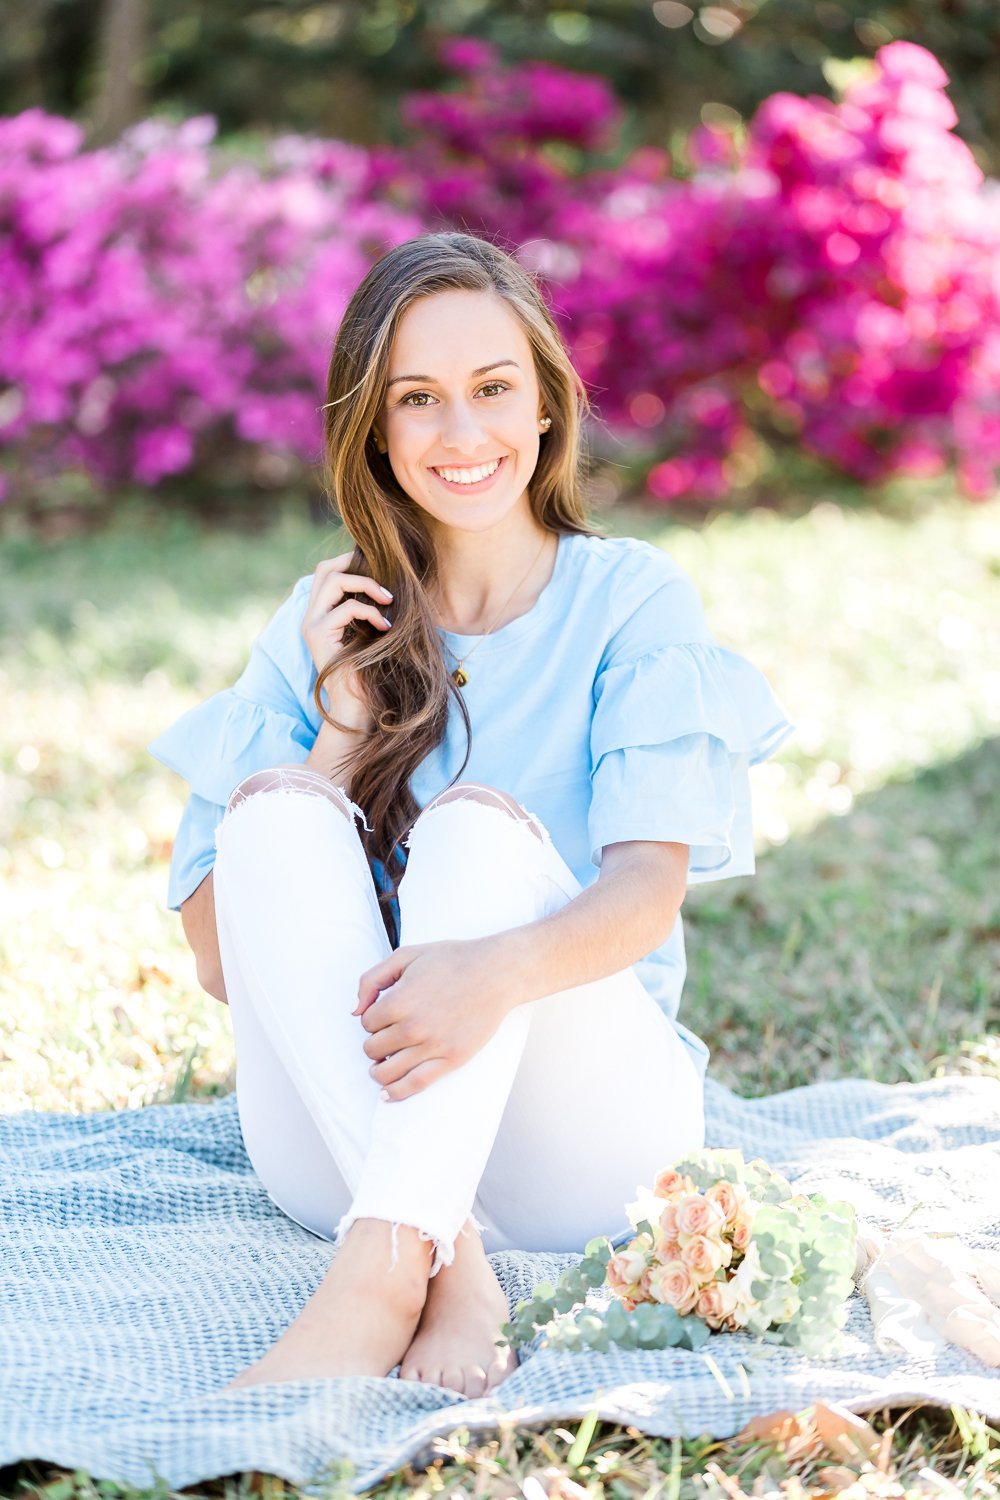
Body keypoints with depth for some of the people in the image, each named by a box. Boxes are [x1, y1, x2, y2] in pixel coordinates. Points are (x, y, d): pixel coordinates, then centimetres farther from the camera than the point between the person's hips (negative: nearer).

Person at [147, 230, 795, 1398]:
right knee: (281, 809, -22)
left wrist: (502, 969, -36)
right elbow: (221, 957, 3)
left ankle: (378, 1274, -46)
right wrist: (343, 723, -8)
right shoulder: (322, 627, 9)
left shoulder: (632, 601, 2)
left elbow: (647, 892, -14)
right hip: (342, 1141, 2)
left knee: (479, 822, -27)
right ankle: (446, 1260, -38)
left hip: (579, 1129, -2)